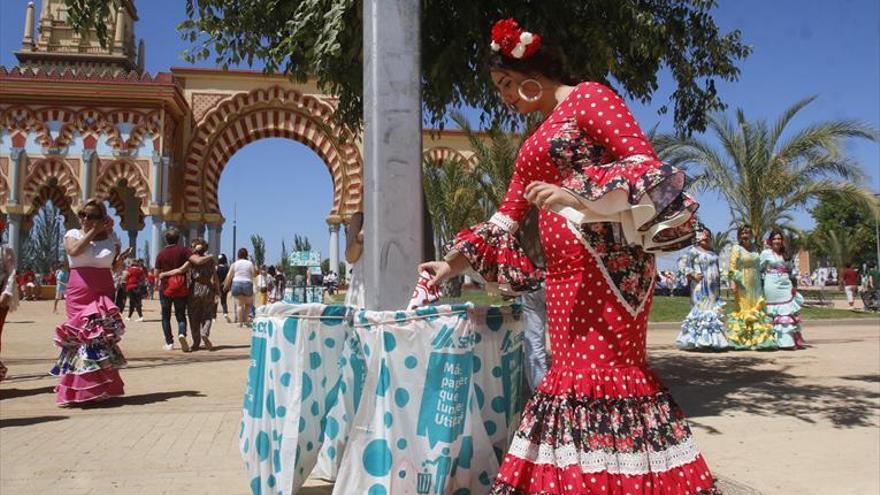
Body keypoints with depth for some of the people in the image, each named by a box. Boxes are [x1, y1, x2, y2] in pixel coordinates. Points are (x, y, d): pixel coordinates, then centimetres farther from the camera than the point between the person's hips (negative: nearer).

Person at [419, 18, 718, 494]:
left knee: (606, 366, -12)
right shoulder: (536, 141, 24)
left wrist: (578, 198, -22)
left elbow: (648, 167, -10)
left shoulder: (589, 96, 1)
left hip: (606, 260, -8)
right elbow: (506, 217, 24)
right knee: (573, 367, 6)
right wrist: (453, 263, 20)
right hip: (566, 271, 8)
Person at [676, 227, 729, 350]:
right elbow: (687, 267, -6)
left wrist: (719, 287, 18)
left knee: (714, 311, 4)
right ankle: (698, 340, -13)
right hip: (700, 286, -7)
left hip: (713, 287, 7)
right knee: (700, 310, -12)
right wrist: (693, 275, -25)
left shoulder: (713, 252, 21)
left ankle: (713, 340, 7)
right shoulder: (693, 250, 0)